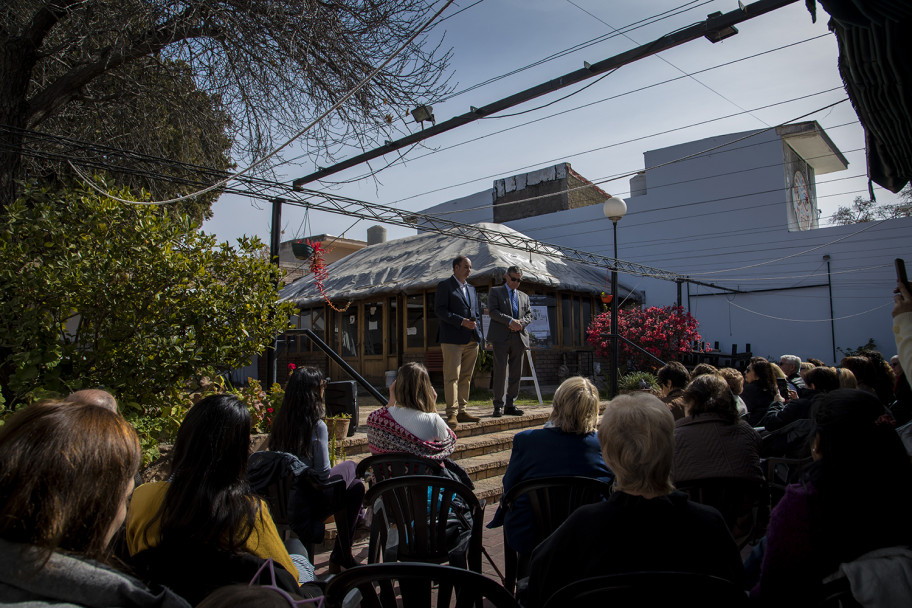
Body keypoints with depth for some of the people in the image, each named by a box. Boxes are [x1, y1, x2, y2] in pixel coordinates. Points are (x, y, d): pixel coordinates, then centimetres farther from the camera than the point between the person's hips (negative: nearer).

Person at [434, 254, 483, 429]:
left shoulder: (471, 288, 22)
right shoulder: (445, 286, 1)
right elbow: (439, 310, -10)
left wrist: (478, 332, 8)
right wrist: (462, 321, -16)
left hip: (471, 340, 7)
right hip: (453, 339, -7)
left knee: (466, 377, 8)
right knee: (452, 377, -8)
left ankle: (461, 411, 14)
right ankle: (451, 414, -7)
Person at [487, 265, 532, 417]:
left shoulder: (524, 296, 23)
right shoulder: (495, 292, 8)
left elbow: (529, 315, 15)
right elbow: (493, 311, -6)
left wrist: (521, 323, -7)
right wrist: (510, 321, -16)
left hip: (519, 338, 5)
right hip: (501, 338, -5)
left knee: (516, 373, 5)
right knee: (500, 371, -8)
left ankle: (510, 405, 12)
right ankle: (498, 405, -1)